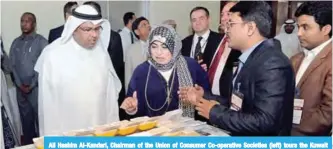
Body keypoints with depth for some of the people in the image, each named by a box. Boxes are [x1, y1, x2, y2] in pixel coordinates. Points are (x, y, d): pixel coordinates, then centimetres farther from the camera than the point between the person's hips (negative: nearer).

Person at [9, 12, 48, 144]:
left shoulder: (41, 41, -3)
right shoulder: (16, 42, 11)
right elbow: (12, 65, 7)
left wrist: (32, 85, -11)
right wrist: (20, 84, -4)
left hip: (36, 87, -4)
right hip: (21, 89, 4)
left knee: (40, 118, -1)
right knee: (26, 119, 12)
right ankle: (28, 144, 24)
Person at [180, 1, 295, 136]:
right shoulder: (250, 58, 6)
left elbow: (264, 122, -25)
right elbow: (240, 104, 9)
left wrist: (214, 112, -16)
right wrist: (204, 97, 6)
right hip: (239, 135, 7)